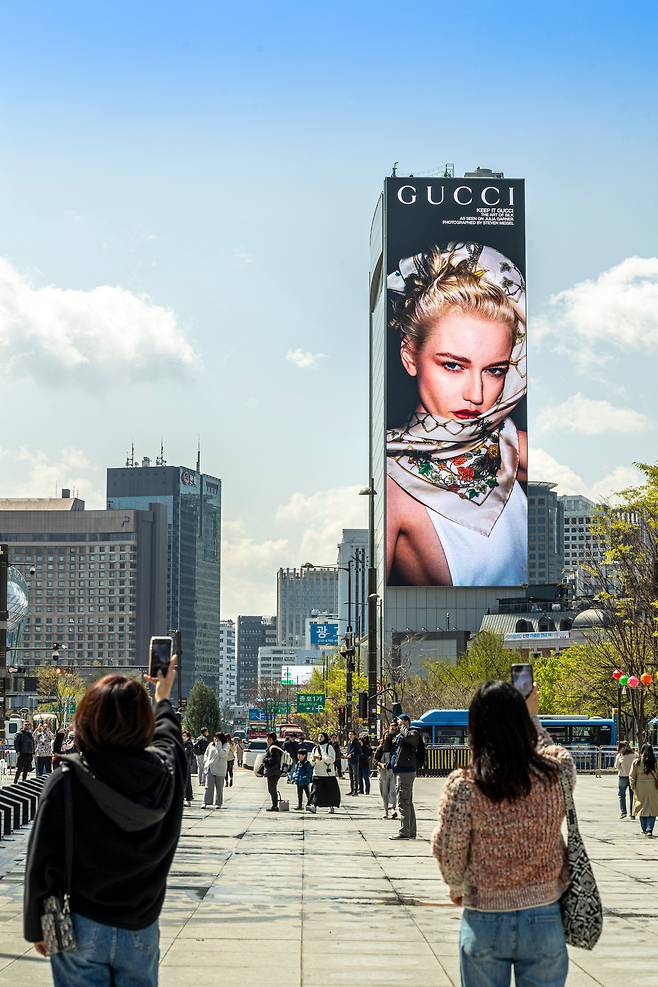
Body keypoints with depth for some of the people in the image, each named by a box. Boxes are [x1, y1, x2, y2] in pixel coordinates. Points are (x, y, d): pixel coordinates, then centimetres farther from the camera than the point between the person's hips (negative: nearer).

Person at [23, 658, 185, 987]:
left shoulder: (67, 781, -16)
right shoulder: (164, 772, -7)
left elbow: (41, 861, -10)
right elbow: (168, 737, 19)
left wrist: (36, 928, 3)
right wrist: (163, 698, 39)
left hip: (80, 928, -2)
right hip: (140, 930, 3)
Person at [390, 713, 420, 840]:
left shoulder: (413, 733, -7)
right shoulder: (400, 735, 21)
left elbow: (408, 736, -31)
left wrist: (403, 727, -15)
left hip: (405, 772, -10)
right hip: (401, 771, 10)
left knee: (403, 803, -11)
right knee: (408, 803, 13)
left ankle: (404, 832, -12)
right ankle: (411, 832, 18)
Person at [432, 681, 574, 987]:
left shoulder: (464, 786, -18)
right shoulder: (556, 774, -12)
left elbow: (448, 852, -6)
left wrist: (456, 886, 13)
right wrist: (532, 716, 25)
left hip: (485, 923, -1)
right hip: (545, 920, 2)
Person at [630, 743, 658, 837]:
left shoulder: (636, 762, -1)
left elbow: (631, 776, 0)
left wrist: (633, 787, 7)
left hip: (640, 788, 2)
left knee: (642, 807, 14)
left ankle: (644, 829, 22)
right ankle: (649, 830, -9)